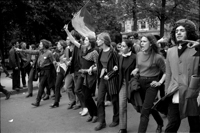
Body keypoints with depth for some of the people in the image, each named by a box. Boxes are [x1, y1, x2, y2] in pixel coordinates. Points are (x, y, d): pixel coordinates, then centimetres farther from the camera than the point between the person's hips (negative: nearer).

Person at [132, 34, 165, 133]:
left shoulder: (157, 57, -15)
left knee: (144, 111, -11)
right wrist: (135, 70, -2)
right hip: (141, 83, 6)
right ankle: (160, 123, 47)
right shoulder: (139, 54, 2)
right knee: (150, 107, 22)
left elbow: (166, 72, -6)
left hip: (151, 84, -6)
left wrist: (160, 82, -15)